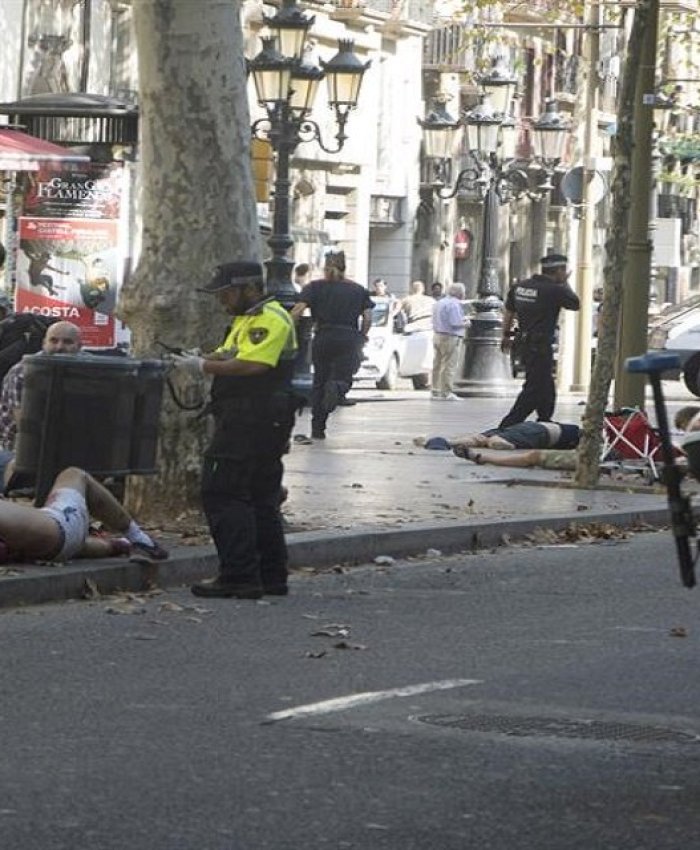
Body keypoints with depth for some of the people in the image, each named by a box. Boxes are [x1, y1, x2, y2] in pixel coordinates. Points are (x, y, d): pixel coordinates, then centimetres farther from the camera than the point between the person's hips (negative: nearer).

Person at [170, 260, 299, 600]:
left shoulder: (270, 319, -14)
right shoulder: (246, 319, 21)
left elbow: (251, 365, -24)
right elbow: (227, 356, 21)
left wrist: (203, 367, -18)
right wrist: (198, 359, 1)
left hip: (252, 423, -11)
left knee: (223, 495, -11)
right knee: (261, 499, 13)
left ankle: (239, 577, -12)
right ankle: (272, 576, 18)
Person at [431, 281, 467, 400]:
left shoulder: (439, 303, 15)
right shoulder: (454, 304, -14)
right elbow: (455, 323, -21)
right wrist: (465, 323, -1)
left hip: (437, 336, 9)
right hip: (450, 337, -9)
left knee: (437, 365, 13)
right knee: (449, 366, -6)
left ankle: (435, 391, 16)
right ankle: (446, 393, -8)